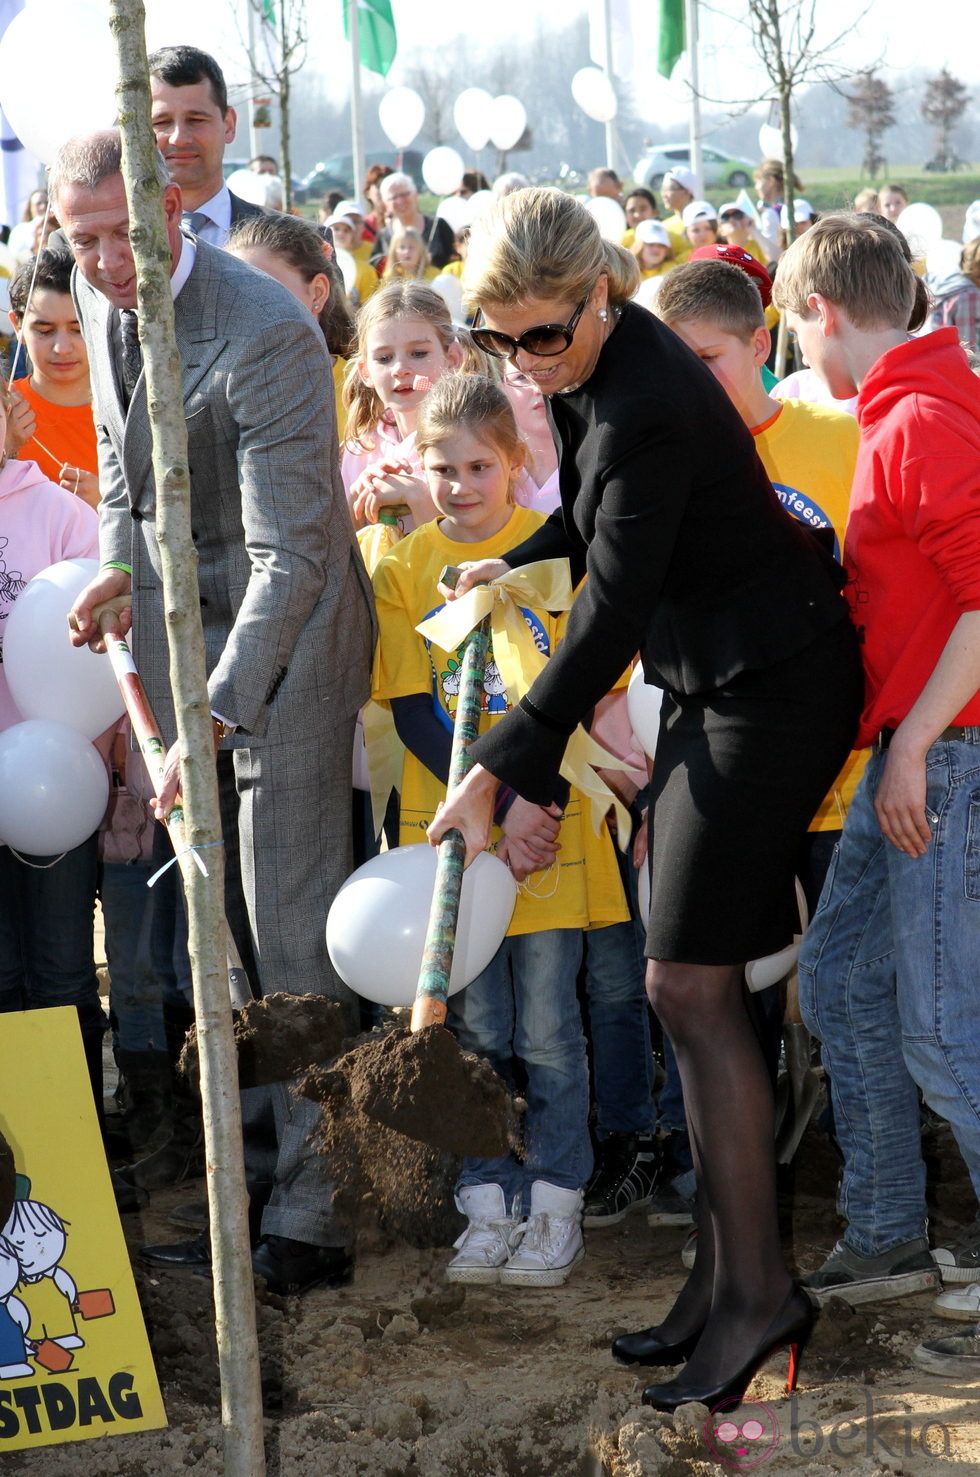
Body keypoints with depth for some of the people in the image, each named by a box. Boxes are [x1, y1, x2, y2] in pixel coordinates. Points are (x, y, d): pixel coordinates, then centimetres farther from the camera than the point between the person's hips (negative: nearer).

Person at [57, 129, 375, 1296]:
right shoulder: (98, 298, 0)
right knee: (217, 939, 11)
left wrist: (218, 715, -35)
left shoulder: (264, 334, -25)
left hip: (282, 642, -7)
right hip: (178, 628, 7)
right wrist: (122, 562, 6)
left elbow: (289, 556, -28)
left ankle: (308, 1220, 2)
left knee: (291, 939, -5)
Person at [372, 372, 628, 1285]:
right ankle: (488, 1208, 17)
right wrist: (492, 806, -12)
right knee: (474, 1031, 8)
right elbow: (411, 711, -2)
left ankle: (555, 1208, 13)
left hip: (548, 831, -2)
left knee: (547, 1030, 3)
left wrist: (531, 800, -17)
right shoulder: (401, 571, 3)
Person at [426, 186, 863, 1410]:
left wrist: (499, 770, -24)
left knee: (687, 984, -9)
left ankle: (756, 1289, -2)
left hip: (768, 692, -10)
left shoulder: (648, 408, -25)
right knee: (695, 985, 9)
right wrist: (514, 566, 11)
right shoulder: (594, 373, 5)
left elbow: (612, 613, -25)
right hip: (712, 684, 10)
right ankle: (723, 1276, 15)